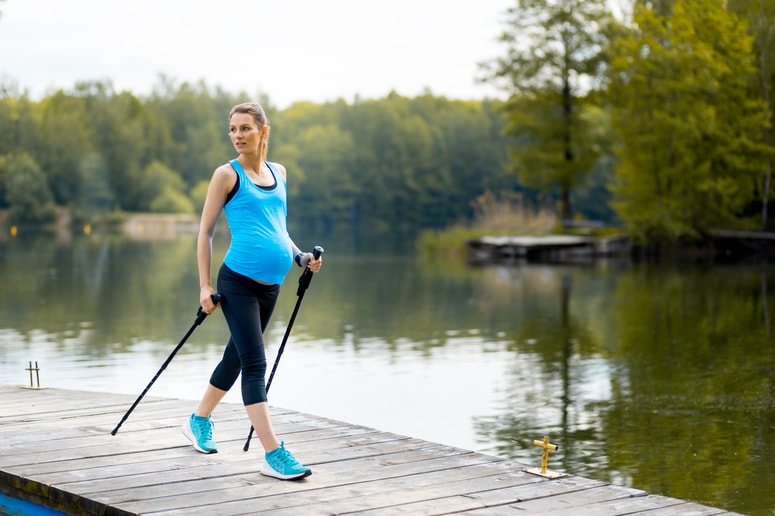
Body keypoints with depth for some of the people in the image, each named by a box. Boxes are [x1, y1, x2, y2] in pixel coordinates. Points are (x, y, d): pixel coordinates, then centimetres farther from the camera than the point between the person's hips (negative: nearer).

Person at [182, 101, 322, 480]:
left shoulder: (278, 172, 13)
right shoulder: (227, 174, -3)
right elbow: (205, 231, -2)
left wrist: (301, 257, 8)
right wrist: (204, 286, -7)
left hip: (270, 286, 7)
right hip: (238, 281, -6)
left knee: (237, 357, 17)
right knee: (255, 364, -10)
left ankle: (199, 421, 37)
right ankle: (273, 455, -12)